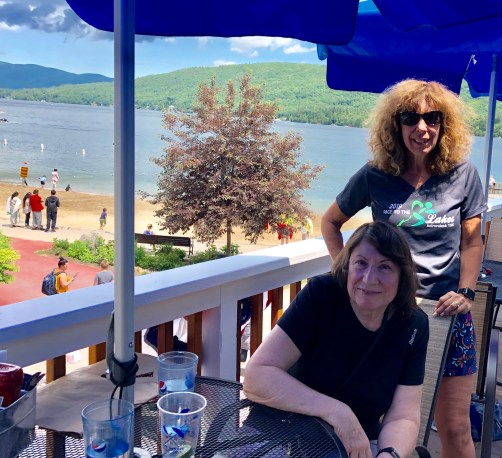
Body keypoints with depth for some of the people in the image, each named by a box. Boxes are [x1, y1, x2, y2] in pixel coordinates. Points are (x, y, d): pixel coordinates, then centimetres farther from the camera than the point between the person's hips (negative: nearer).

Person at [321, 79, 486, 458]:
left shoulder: (464, 175, -2)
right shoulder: (374, 178, -4)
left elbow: (472, 243, 5)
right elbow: (330, 222, 9)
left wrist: (466, 292, -8)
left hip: (446, 313, 0)